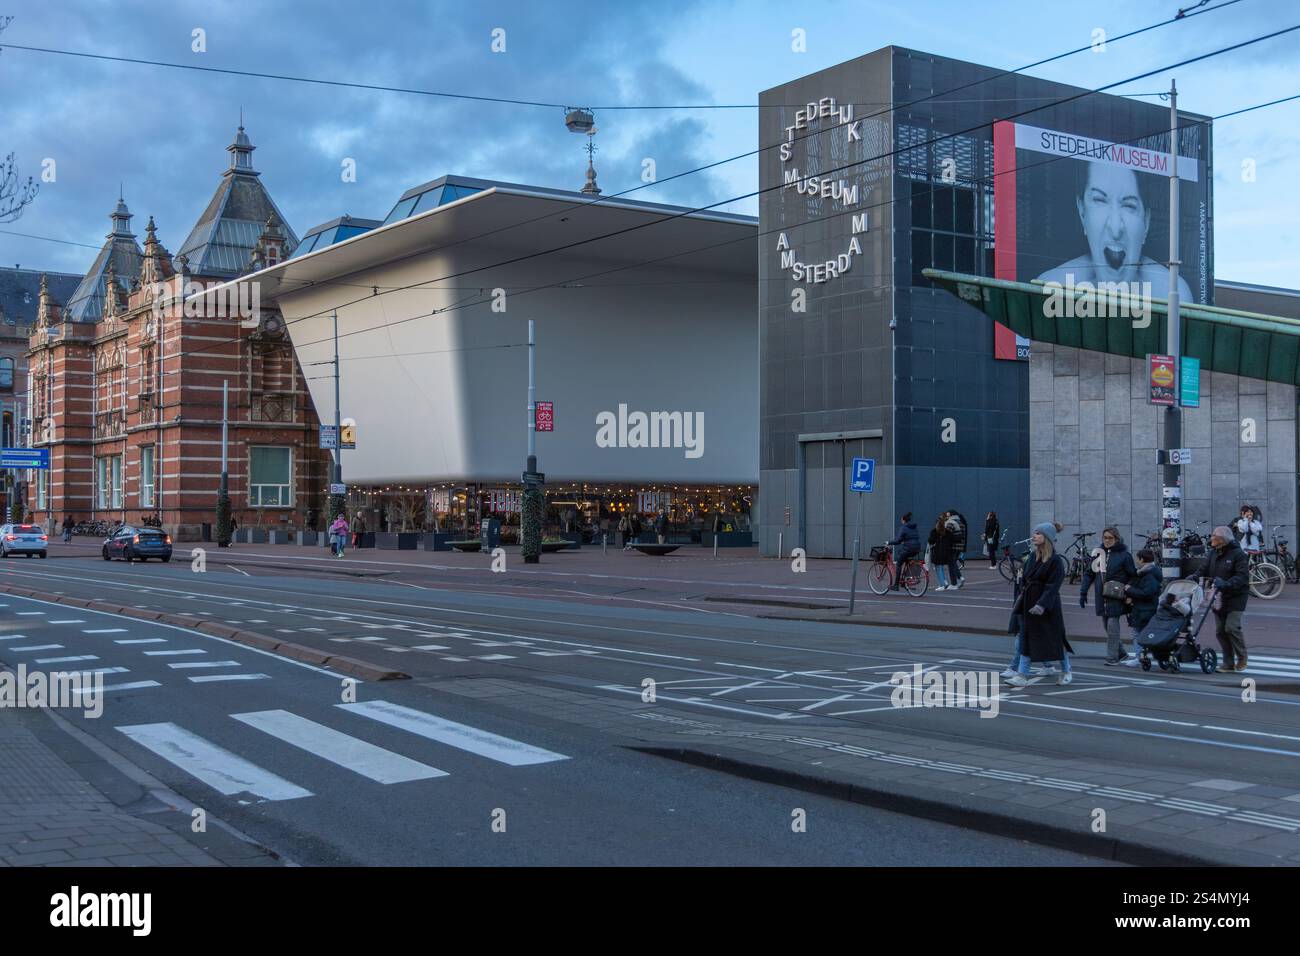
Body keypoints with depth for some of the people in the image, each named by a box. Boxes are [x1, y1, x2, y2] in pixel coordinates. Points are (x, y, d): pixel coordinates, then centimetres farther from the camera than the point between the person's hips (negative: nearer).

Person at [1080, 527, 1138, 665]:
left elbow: (1133, 575, -1)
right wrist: (1083, 592, 9)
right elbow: (1089, 574, 13)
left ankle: (1112, 656, -1)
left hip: (1116, 596, -5)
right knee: (1107, 626, 9)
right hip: (1101, 596, 5)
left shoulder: (1124, 555, -4)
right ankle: (1122, 654, 21)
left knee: (1112, 624, -8)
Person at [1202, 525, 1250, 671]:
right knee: (1220, 630, 6)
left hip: (1235, 596, -7)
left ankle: (1242, 657, 8)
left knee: (1231, 627, -15)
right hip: (1219, 597, 7)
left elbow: (1242, 577, -20)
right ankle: (1228, 663, 15)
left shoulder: (1238, 554, -11)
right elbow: (1204, 571, 9)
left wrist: (1226, 584, -33)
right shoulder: (1213, 553, 8)